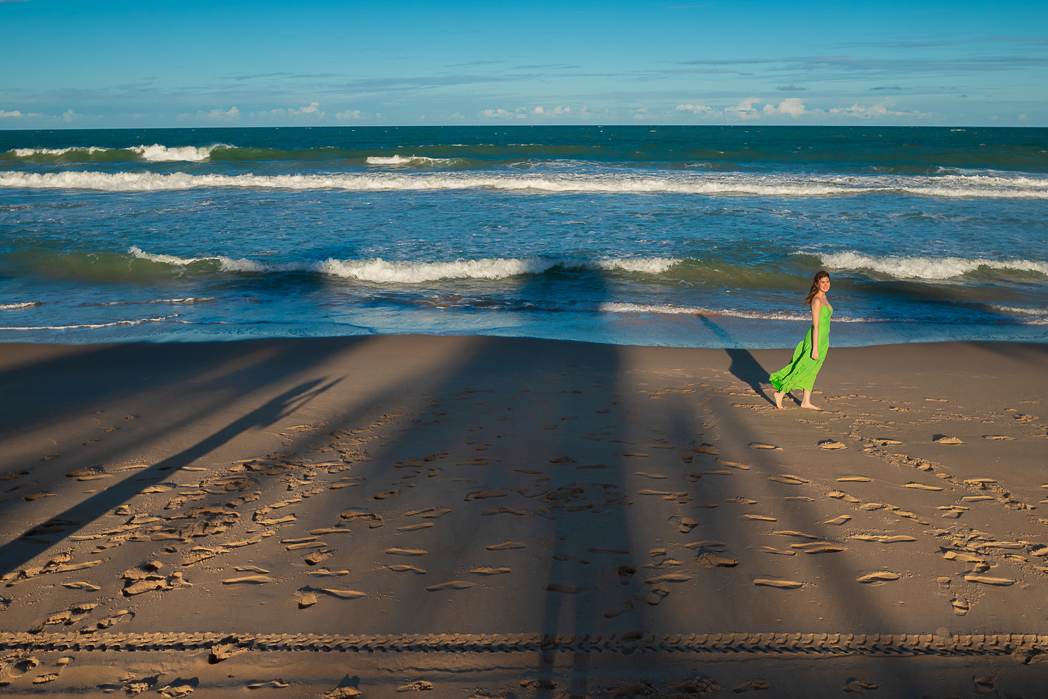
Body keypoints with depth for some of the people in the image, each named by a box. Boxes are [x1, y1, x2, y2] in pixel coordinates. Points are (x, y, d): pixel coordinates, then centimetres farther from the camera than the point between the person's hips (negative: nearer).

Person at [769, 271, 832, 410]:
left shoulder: (823, 297, 9)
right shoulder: (816, 300, -20)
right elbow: (815, 326, -21)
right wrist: (815, 349, -21)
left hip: (823, 340, 9)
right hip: (815, 340, -9)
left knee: (812, 372, 13)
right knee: (805, 370, -2)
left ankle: (806, 402, 20)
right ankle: (780, 393, 9)